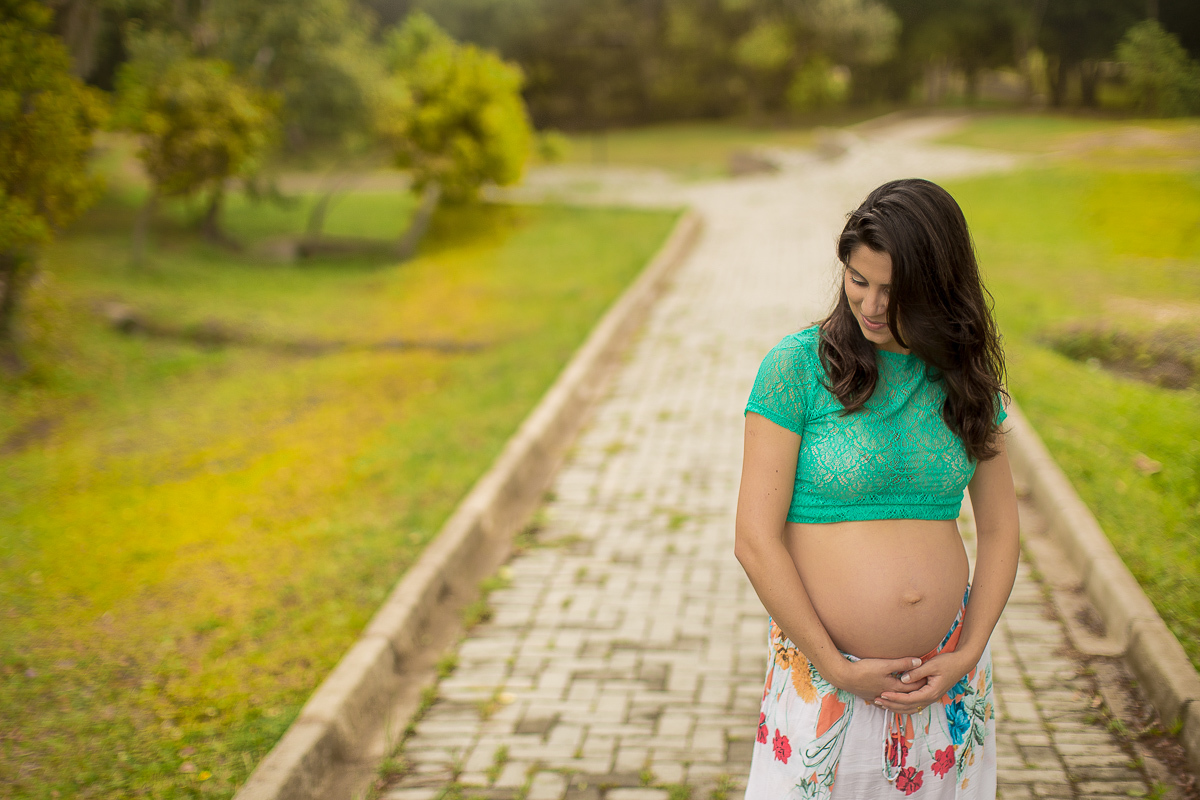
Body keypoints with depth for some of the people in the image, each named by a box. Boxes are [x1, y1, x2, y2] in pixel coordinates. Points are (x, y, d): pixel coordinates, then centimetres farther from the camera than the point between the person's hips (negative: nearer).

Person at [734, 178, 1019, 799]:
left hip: (948, 674, 3)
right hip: (826, 675, -3)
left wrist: (967, 656, -3)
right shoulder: (797, 366, -9)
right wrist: (837, 668, -11)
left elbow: (1000, 529, 9)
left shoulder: (965, 379, 3)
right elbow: (755, 541, -11)